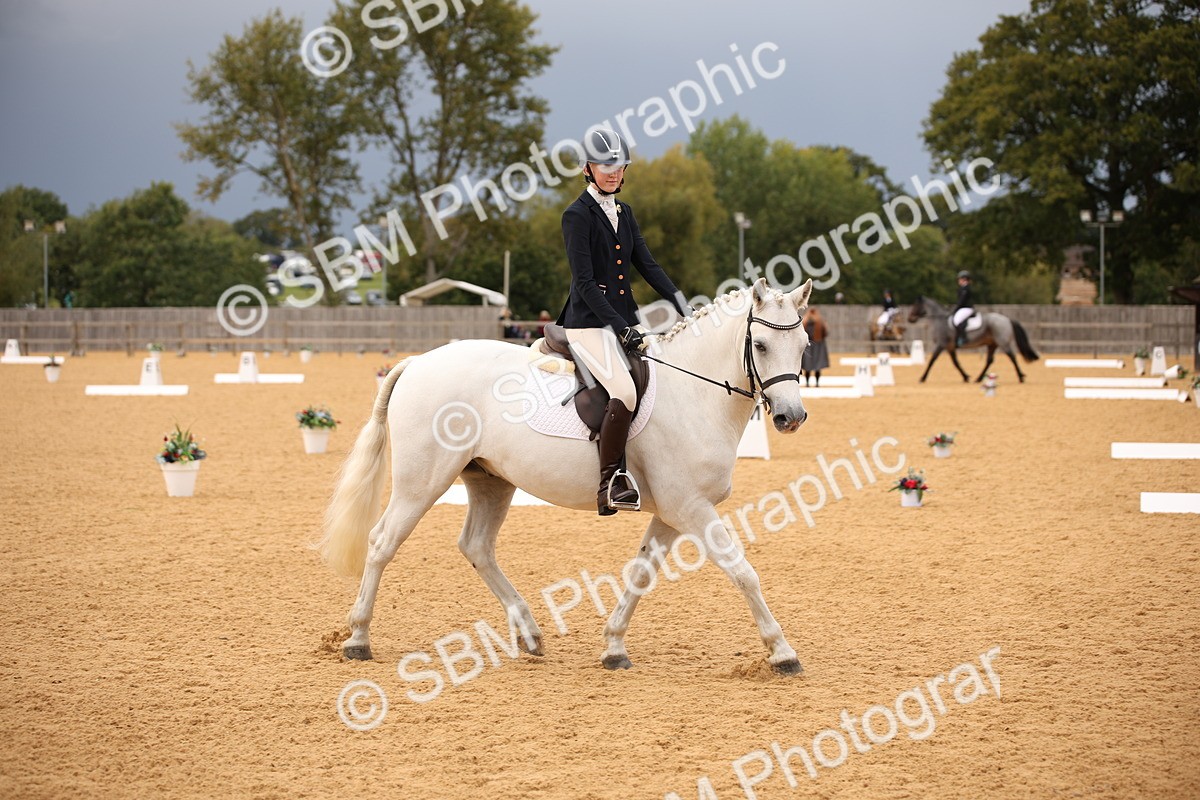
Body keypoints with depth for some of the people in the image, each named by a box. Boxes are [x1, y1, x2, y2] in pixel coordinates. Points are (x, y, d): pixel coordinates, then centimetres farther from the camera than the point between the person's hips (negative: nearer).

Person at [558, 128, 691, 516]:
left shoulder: (624, 213, 15)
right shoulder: (577, 215, -8)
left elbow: (648, 265, 12)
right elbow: (584, 283, -14)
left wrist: (684, 309, -1)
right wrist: (620, 327, -20)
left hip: (624, 318, 8)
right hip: (589, 323, -8)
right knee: (625, 392, -27)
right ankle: (610, 484, -21)